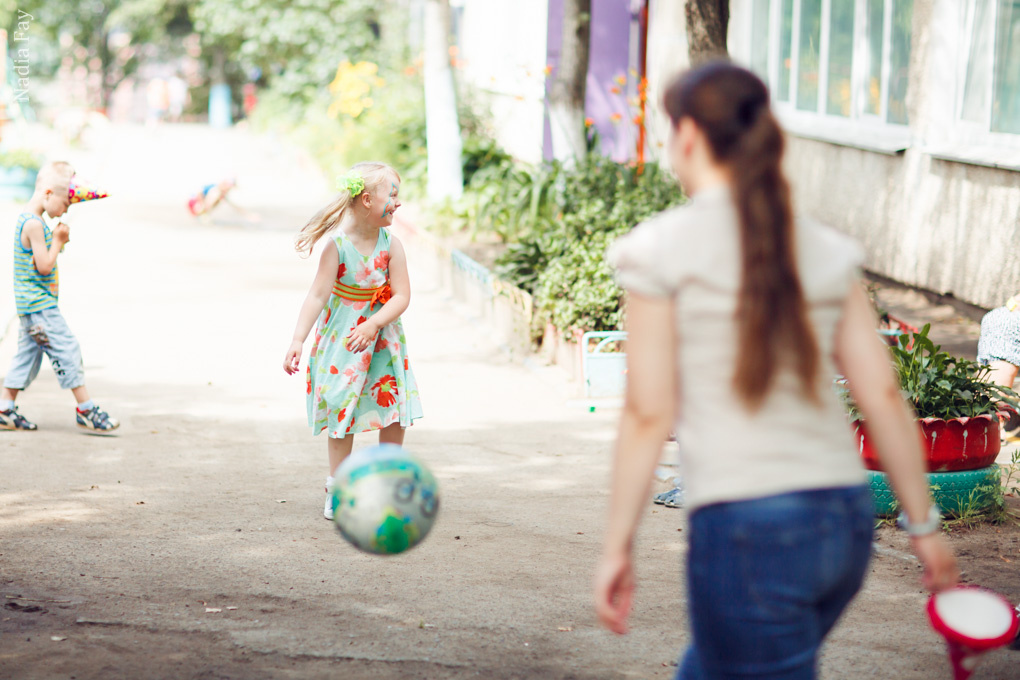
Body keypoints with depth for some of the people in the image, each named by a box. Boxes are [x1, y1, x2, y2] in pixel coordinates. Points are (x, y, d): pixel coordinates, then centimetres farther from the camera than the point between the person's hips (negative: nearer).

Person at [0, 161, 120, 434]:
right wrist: (58, 241, -9)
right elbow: (44, 265, -21)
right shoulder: (34, 225, -19)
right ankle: (86, 410, -2)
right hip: (40, 306, -10)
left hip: (29, 306, 10)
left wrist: (57, 239, 6)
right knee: (67, 349, -6)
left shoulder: (26, 219, 13)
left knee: (28, 352, 13)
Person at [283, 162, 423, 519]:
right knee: (341, 408, 2)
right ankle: (337, 489, 13)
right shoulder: (337, 244, -18)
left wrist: (374, 324, -26)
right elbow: (318, 294, -18)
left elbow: (401, 295, -11)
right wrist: (297, 341, -23)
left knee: (394, 410, 3)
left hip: (381, 337, 3)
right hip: (341, 340, -3)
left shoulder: (390, 244, -10)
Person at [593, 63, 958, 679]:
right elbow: (883, 396, 5)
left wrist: (618, 546, 0)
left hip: (747, 529, -6)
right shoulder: (823, 251, 8)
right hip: (846, 522, 6)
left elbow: (649, 414, -7)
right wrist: (924, 524, 13)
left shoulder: (664, 248, -5)